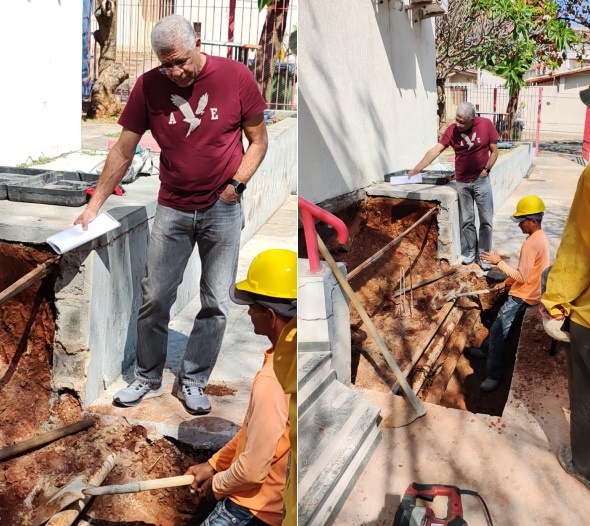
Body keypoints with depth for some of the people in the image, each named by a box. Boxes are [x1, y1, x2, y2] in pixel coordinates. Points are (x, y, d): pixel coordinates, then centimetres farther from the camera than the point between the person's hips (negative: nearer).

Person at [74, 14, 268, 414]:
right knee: (155, 298, 5)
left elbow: (258, 139, 0)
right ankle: (149, 379, 24)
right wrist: (94, 205, -4)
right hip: (172, 209, 1)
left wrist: (236, 184, -12)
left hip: (223, 209, -1)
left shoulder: (236, 77, -9)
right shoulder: (149, 86, -6)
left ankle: (193, 382, 21)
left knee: (216, 304, 4)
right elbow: (124, 151, -2)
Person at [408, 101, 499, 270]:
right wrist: (418, 168, -26)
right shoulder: (452, 130, -9)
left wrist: (486, 170, -11)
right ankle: (471, 251, 23)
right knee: (466, 220, 9)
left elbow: (494, 151, -2)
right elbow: (435, 150, -16)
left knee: (486, 220, 2)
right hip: (462, 182, 1)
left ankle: (484, 254, 12)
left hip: (481, 180, -1)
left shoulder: (486, 125, -11)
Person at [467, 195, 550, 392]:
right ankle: (487, 350, 41)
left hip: (524, 295, -11)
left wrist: (499, 262, -18)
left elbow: (521, 277, -24)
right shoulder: (540, 237, 8)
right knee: (500, 322, 24)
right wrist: (506, 283, 16)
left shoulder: (531, 243, -25)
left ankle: (494, 374, -9)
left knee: (498, 329, -13)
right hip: (529, 291, 11)